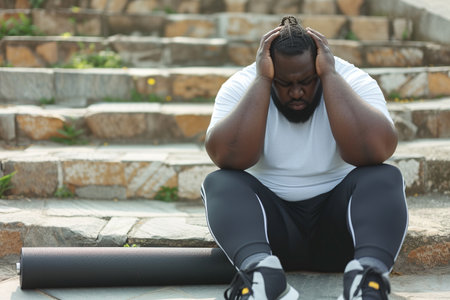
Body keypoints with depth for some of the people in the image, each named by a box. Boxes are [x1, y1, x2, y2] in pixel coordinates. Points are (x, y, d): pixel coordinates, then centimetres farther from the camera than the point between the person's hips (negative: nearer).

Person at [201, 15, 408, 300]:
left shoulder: (355, 83, -6)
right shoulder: (241, 87, -5)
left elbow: (377, 151, -25)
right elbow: (227, 157, -23)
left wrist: (330, 75, -21)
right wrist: (262, 80, -21)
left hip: (336, 224, 0)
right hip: (270, 222, 1)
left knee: (385, 178, -26)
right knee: (219, 183, -25)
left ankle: (368, 270, -50)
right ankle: (259, 267, -50)